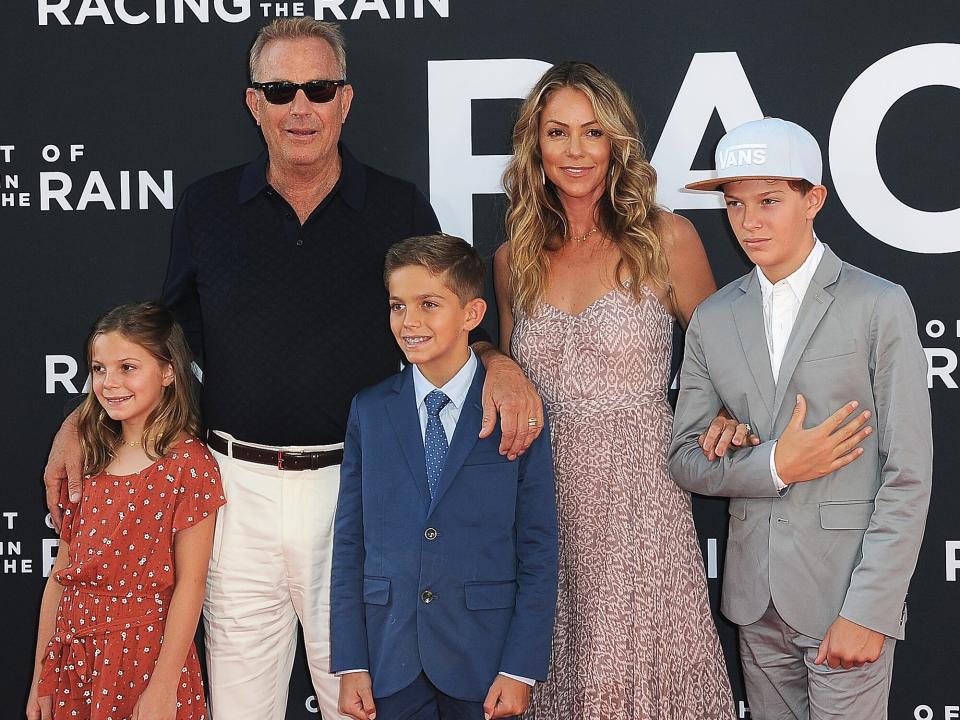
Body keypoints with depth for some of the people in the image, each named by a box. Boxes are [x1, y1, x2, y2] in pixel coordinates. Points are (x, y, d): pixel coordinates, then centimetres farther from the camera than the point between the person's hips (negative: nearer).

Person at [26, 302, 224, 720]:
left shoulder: (187, 463, -10)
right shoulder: (89, 461, 8)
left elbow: (189, 584, -13)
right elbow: (62, 572, 9)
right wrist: (41, 677, 8)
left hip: (143, 655, -5)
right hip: (73, 658, 5)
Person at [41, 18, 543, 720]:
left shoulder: (401, 210, 1)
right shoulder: (207, 208, 5)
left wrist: (496, 362, -14)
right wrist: (80, 420, 3)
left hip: (355, 486, -1)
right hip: (237, 485, 2)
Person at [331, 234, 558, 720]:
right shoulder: (369, 411, 4)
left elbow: (538, 549, -4)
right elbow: (349, 542, 3)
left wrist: (521, 668, -9)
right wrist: (350, 664, -1)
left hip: (483, 660, -2)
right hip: (391, 657, 2)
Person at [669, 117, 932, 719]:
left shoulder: (880, 307, -6)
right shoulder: (713, 320, 7)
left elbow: (908, 476, -9)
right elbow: (686, 460, 7)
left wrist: (867, 611, -14)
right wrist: (774, 465, -11)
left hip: (846, 595, -4)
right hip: (757, 600, 4)